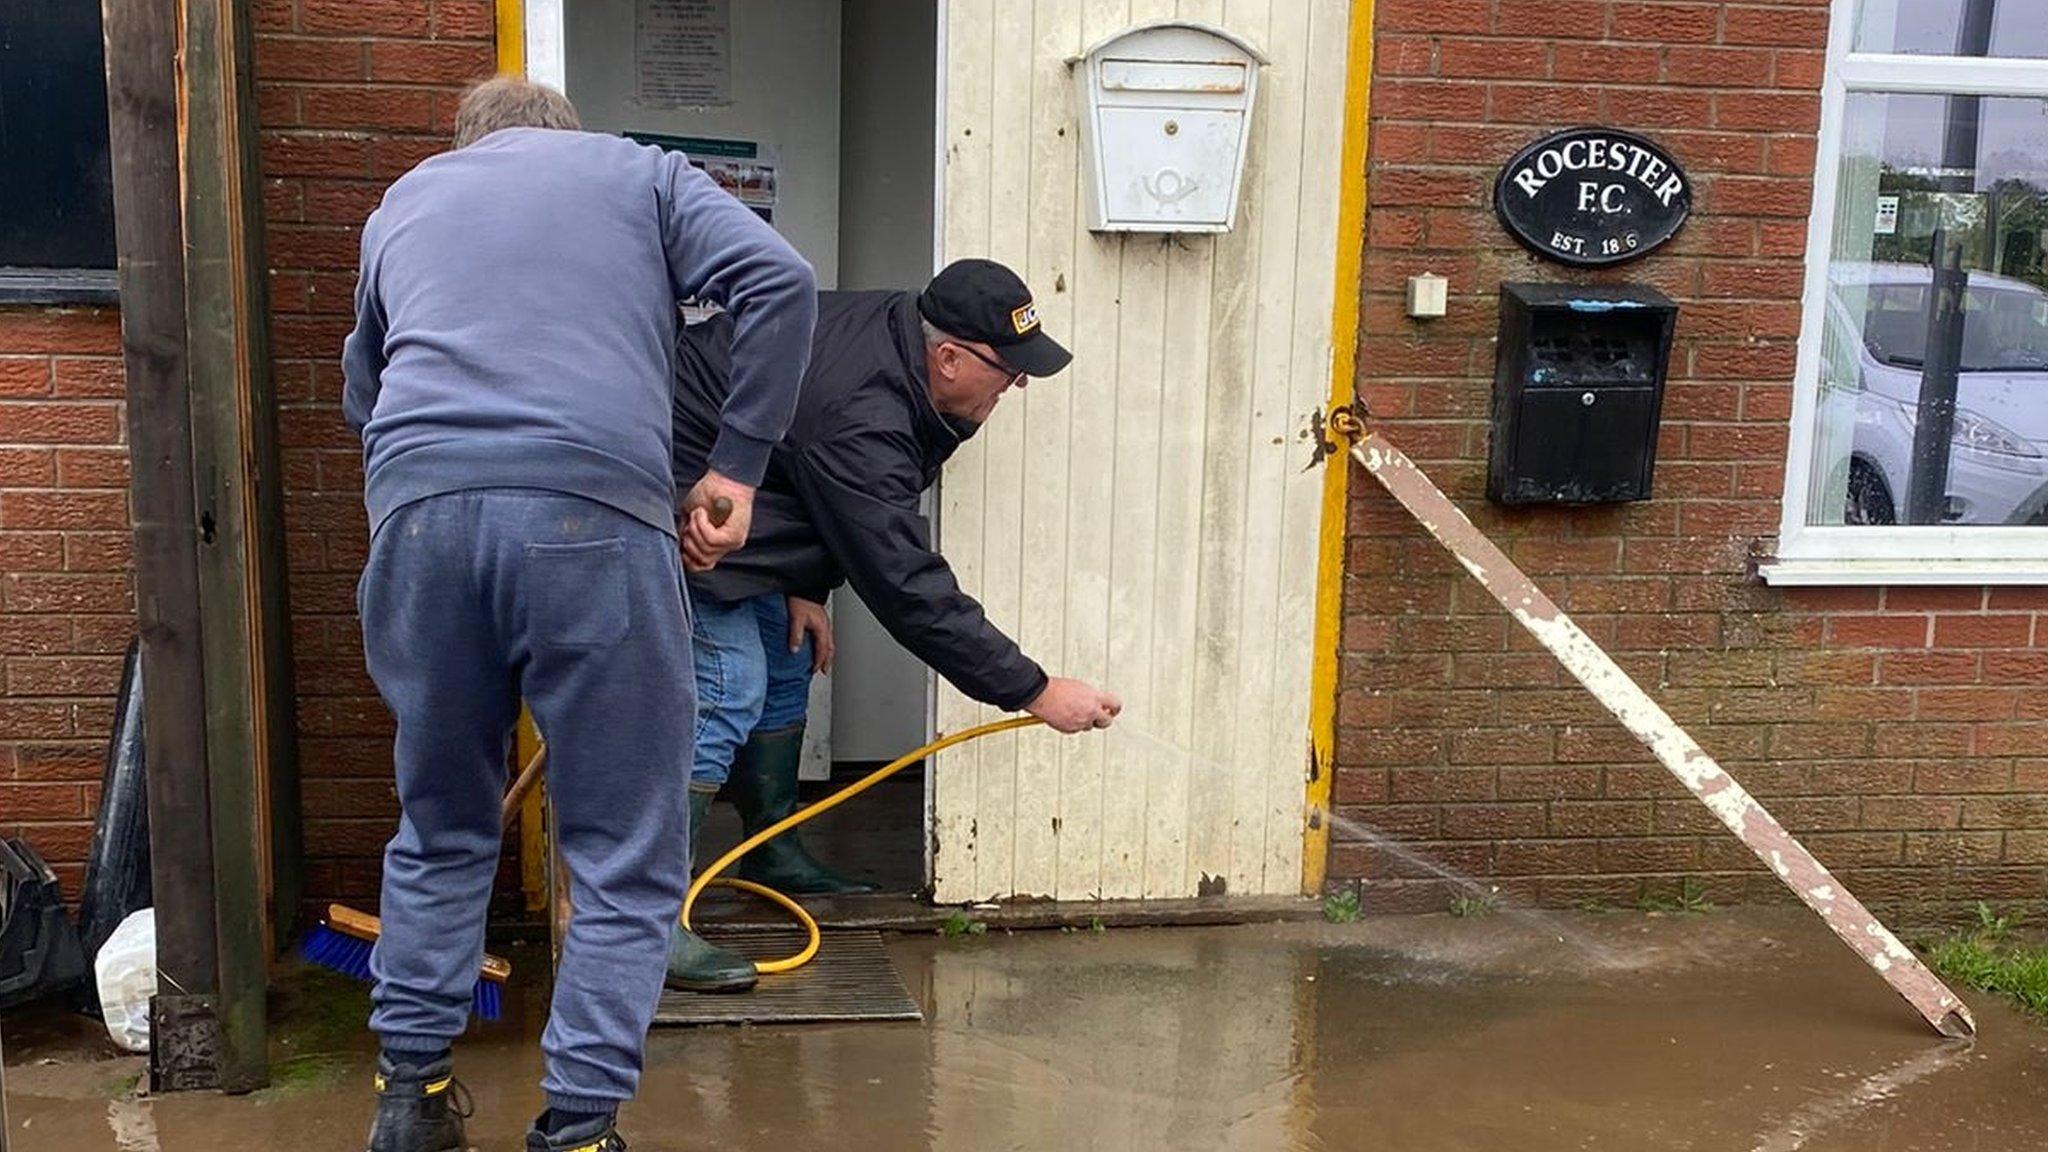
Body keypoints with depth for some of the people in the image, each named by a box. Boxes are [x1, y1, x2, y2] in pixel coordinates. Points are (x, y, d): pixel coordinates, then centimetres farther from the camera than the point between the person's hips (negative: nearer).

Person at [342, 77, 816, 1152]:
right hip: (594, 509, -3)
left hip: (417, 509, 4)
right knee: (626, 858, 7)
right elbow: (780, 283, 4)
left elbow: (360, 391, 37)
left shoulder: (404, 198, 30)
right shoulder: (638, 171, 20)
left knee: (441, 829, 21)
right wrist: (734, 466, 7)